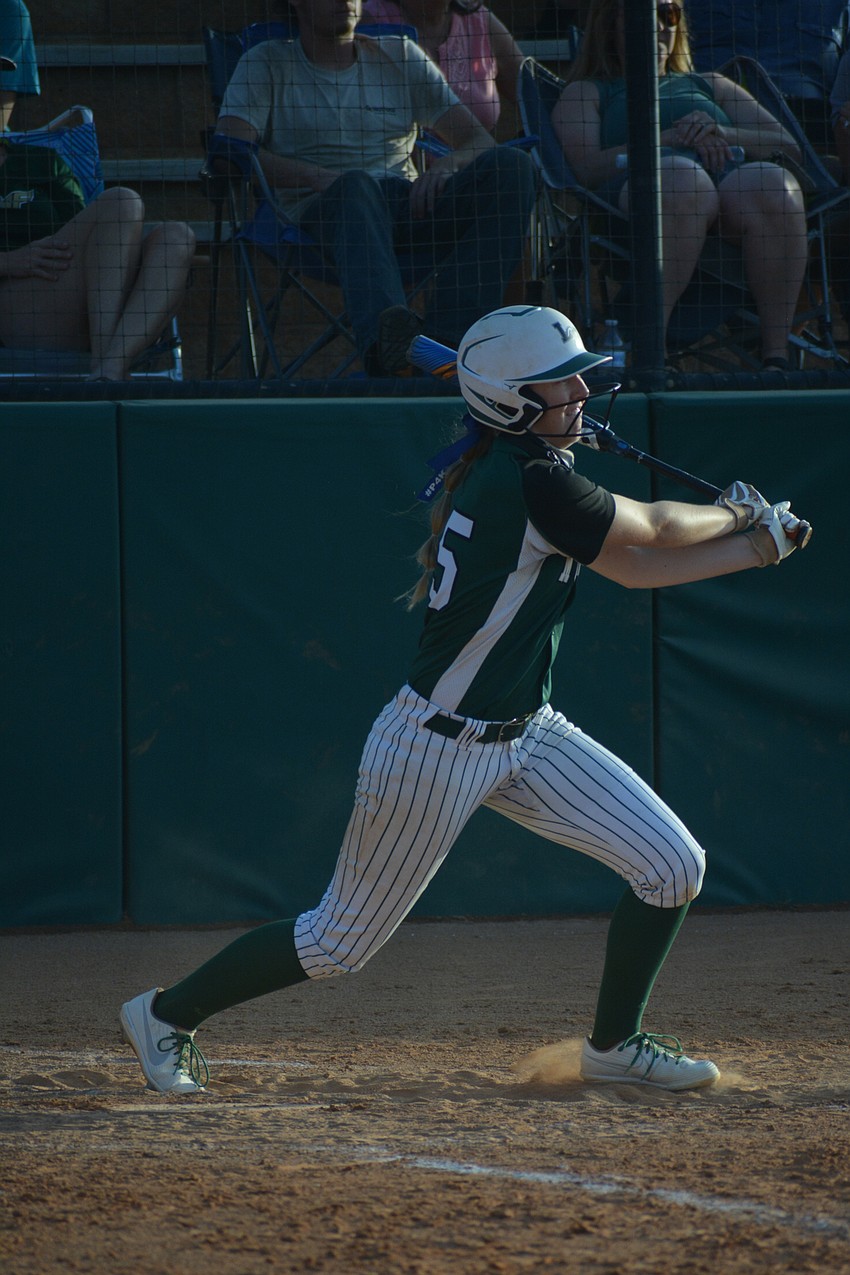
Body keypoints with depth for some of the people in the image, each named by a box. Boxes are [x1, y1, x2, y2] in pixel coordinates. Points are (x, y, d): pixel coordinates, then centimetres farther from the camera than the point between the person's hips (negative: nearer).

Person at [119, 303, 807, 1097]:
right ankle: (167, 1014, 24)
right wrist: (737, 517, 7)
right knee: (341, 942, 4)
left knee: (672, 866, 2)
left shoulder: (520, 474, 5)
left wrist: (757, 548, 8)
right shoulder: (527, 483, -26)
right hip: (434, 751, -9)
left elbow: (633, 568, 14)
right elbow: (653, 530, -13)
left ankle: (613, 1044, 20)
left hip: (523, 735, 9)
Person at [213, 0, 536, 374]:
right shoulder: (268, 64, 13)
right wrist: (316, 176, -21)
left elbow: (480, 142, 16)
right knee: (355, 187, -40)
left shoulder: (399, 56, 22)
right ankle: (383, 340, -68)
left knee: (511, 166, -22)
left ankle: (451, 336, -41)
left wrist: (442, 167, -10)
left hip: (408, 206, 4)